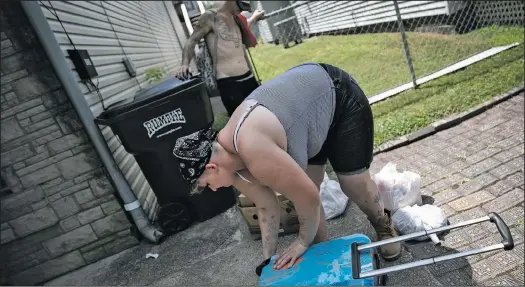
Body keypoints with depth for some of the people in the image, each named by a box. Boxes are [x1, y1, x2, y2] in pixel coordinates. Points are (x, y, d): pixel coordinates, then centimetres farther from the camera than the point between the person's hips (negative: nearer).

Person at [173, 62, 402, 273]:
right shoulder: (231, 160, -10)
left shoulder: (254, 153, -38)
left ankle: (383, 226, 33)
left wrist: (303, 242, -10)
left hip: (338, 96, -6)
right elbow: (266, 207, 0)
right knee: (300, 190, 3)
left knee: (354, 183, 2)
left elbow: (308, 197, -28)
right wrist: (269, 257, 6)